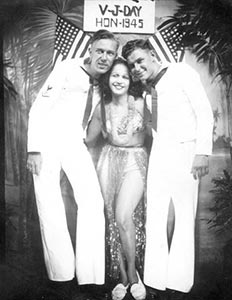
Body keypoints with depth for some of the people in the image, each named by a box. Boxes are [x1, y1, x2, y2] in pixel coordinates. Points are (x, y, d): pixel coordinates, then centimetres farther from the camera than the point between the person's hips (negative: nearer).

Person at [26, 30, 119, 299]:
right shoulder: (68, 69, -10)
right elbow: (38, 109, -11)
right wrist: (34, 150, -15)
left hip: (75, 144, 4)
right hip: (48, 141, -4)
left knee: (93, 201, -10)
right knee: (50, 207, -5)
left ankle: (90, 275, -2)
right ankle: (61, 275, 8)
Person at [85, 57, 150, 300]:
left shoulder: (140, 104, -5)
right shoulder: (102, 108, 6)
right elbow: (89, 140, 15)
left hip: (135, 160, -4)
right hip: (109, 160, 4)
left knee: (123, 217, -21)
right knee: (112, 219, 1)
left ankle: (132, 273, 1)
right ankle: (123, 277, 15)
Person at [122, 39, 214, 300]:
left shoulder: (181, 72, 0)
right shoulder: (147, 88, 16)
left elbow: (204, 112, -6)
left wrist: (203, 152, -13)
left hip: (184, 151, -5)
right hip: (158, 152, 6)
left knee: (184, 216, 0)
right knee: (154, 215, 2)